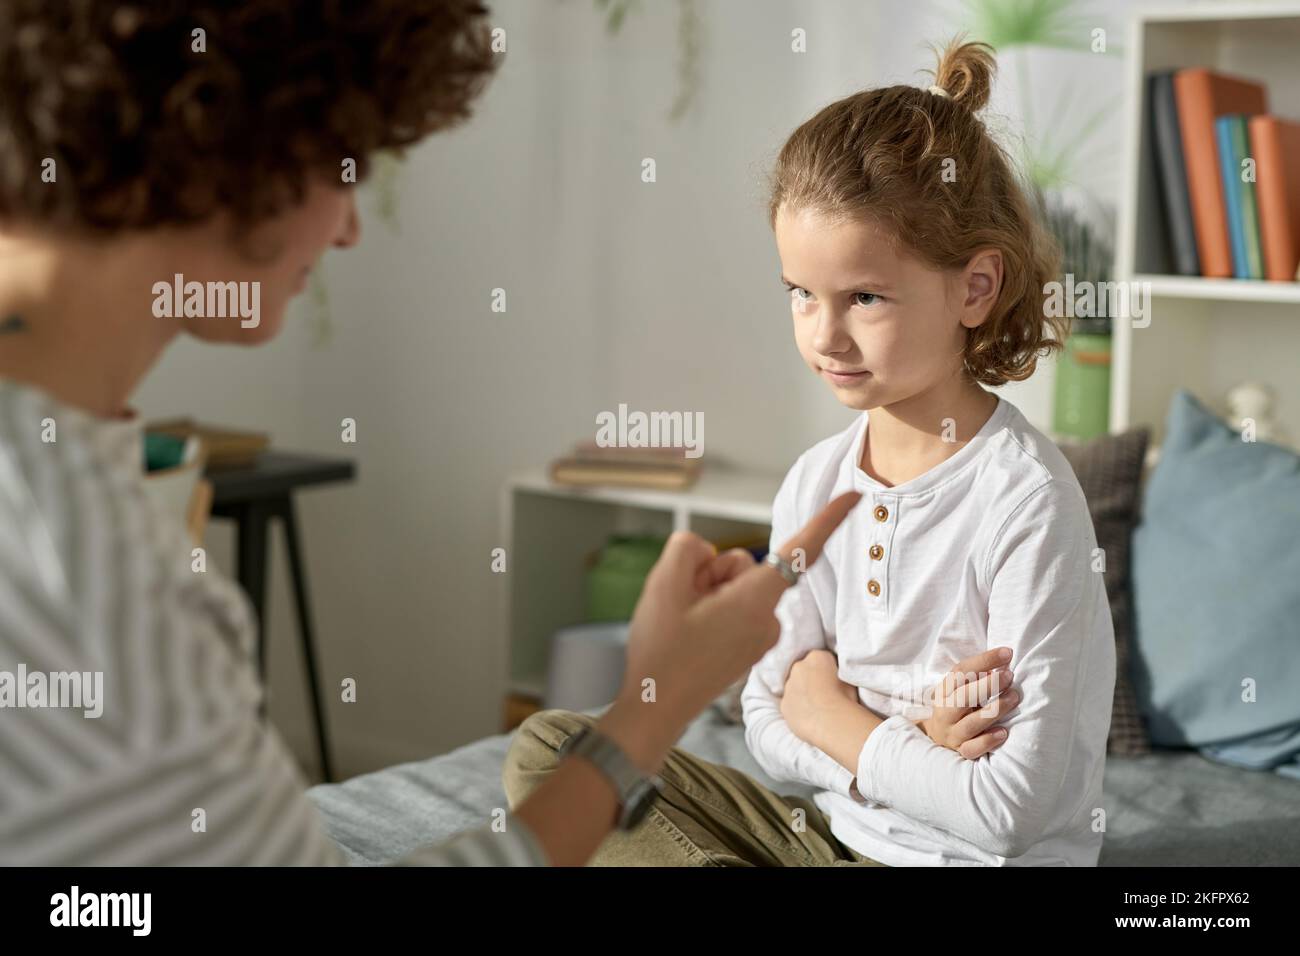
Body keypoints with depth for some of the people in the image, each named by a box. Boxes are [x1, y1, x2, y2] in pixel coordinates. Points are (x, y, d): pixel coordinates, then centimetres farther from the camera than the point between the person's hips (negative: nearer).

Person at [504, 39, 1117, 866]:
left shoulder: (1025, 499, -20)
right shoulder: (816, 484, 1)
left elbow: (1010, 812, -22)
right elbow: (769, 723, 5)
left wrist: (830, 713, -10)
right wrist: (898, 741, -14)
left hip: (967, 857, -8)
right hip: (832, 828, 8)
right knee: (547, 750, 0)